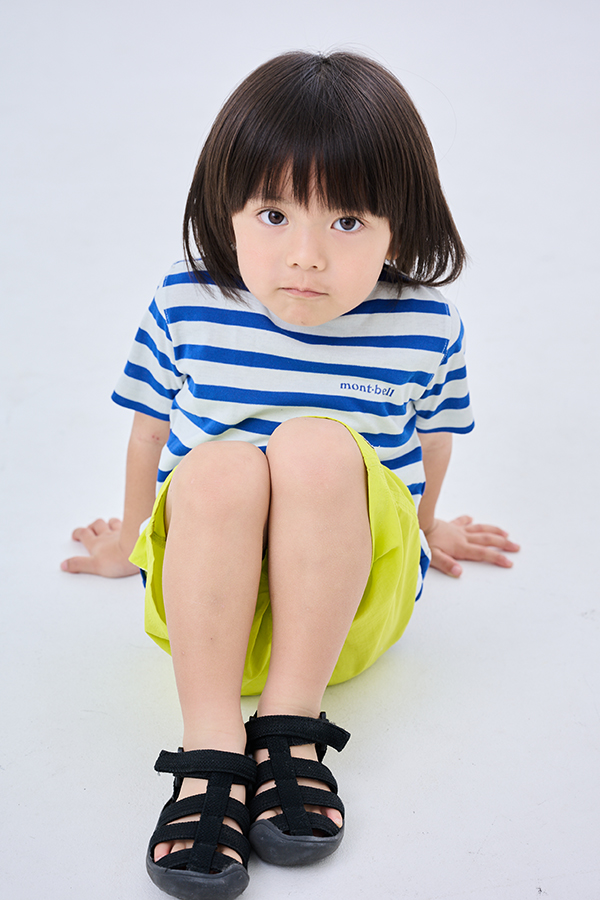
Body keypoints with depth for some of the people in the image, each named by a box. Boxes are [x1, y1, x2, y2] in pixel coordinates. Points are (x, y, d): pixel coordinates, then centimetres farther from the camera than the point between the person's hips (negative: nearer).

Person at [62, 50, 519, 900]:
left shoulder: (427, 328, -6)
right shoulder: (184, 309, -6)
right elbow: (151, 428, 12)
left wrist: (425, 531, 30)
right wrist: (133, 536, 25)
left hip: (352, 597, 0)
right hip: (205, 599, 1)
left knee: (319, 444, -32)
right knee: (220, 464, -34)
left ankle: (291, 723, -29)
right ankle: (211, 749, -34)